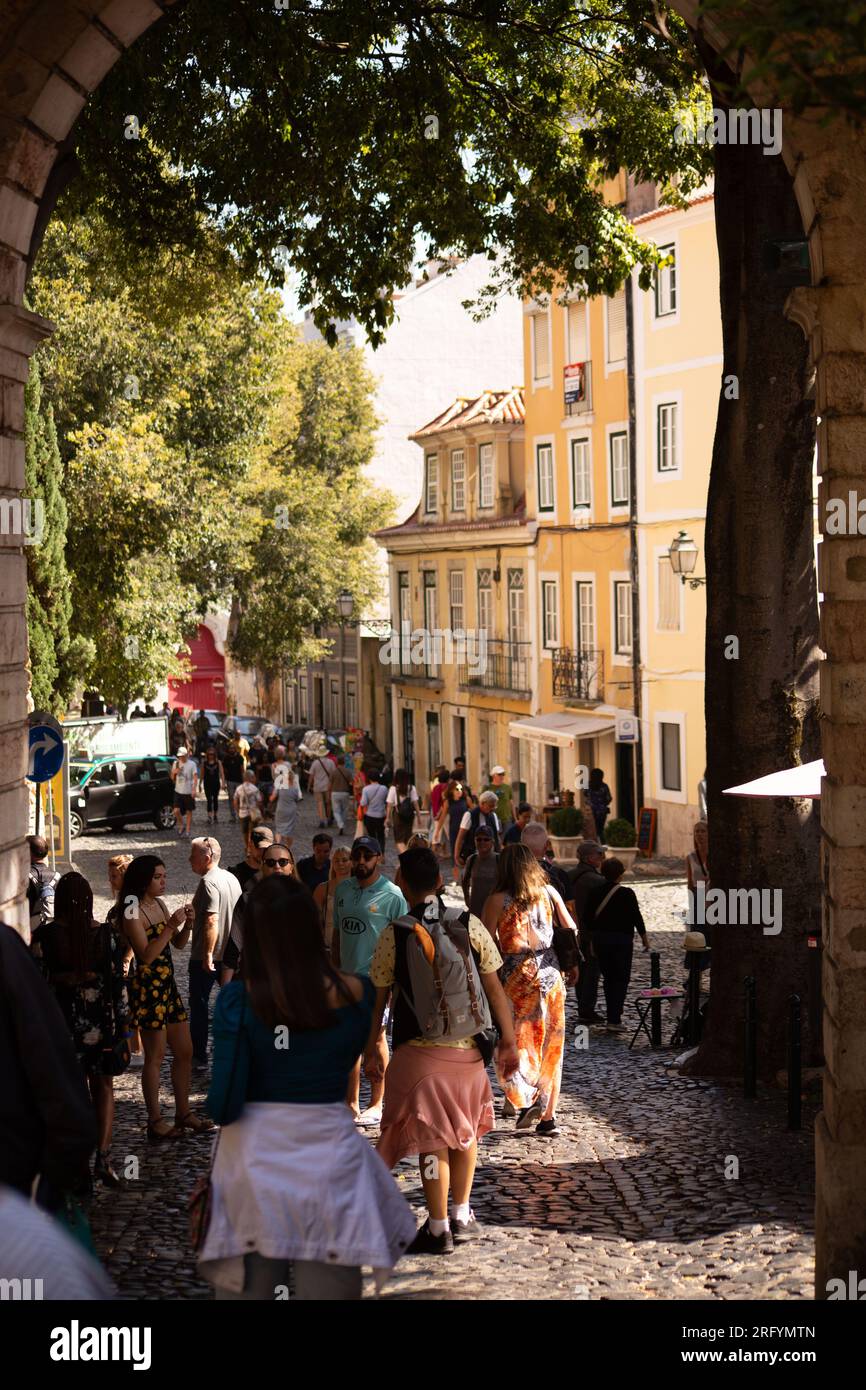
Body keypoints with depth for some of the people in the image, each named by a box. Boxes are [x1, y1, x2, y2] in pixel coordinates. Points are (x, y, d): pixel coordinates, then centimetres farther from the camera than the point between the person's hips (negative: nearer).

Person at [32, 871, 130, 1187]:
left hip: (61, 1021, -1)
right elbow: (118, 981, -4)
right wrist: (124, 1024, 3)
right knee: (103, 1087, 13)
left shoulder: (44, 935, -10)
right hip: (100, 1022, 1)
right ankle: (103, 1158, 2)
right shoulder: (106, 933, -7)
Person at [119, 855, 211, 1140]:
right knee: (155, 1056, -2)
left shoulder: (159, 904, 11)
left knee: (185, 1051, 12)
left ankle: (183, 1112, 22)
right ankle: (155, 1121, 5)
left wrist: (187, 924, -3)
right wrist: (171, 925, -23)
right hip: (147, 986, -9)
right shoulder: (133, 912, -13)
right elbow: (147, 955, -20)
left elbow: (178, 944, 16)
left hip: (168, 985, 9)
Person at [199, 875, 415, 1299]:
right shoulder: (358, 993, -2)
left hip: (254, 1165, -1)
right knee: (327, 1289, 7)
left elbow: (224, 1106, -10)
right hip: (330, 1165, 1)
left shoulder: (238, 999, -9)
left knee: (245, 1292, 10)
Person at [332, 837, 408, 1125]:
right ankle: (351, 1104, 19)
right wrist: (335, 971, 13)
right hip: (347, 977, 6)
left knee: (375, 1038, 1)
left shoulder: (392, 895, -9)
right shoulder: (343, 889, 10)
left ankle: (376, 1104, 10)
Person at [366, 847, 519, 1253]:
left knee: (432, 1139, 4)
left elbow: (378, 998, -1)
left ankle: (439, 1230, 5)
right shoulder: (469, 925, -2)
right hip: (467, 1047, 3)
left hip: (418, 1049, -2)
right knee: (466, 1129, 20)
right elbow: (494, 987, 0)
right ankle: (462, 1216, 26)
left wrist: (371, 1049, 10)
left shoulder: (394, 935, -7)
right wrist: (508, 1040, 7)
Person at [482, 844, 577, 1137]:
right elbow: (571, 930, 8)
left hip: (517, 976, -4)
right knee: (549, 1047, 10)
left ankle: (526, 1099, -13)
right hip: (549, 974, 4)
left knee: (512, 1043, 7)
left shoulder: (497, 900, -6)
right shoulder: (548, 893, 5)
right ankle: (548, 1116, 11)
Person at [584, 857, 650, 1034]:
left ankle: (612, 1017, 19)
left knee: (608, 978, 15)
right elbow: (636, 917, -9)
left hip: (600, 939, 5)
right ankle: (614, 1020, -10)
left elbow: (589, 918, 6)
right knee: (621, 978, -1)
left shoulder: (595, 893, 3)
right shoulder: (626, 894, -11)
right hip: (621, 940, -5)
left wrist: (593, 940, 17)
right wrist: (644, 937, 3)